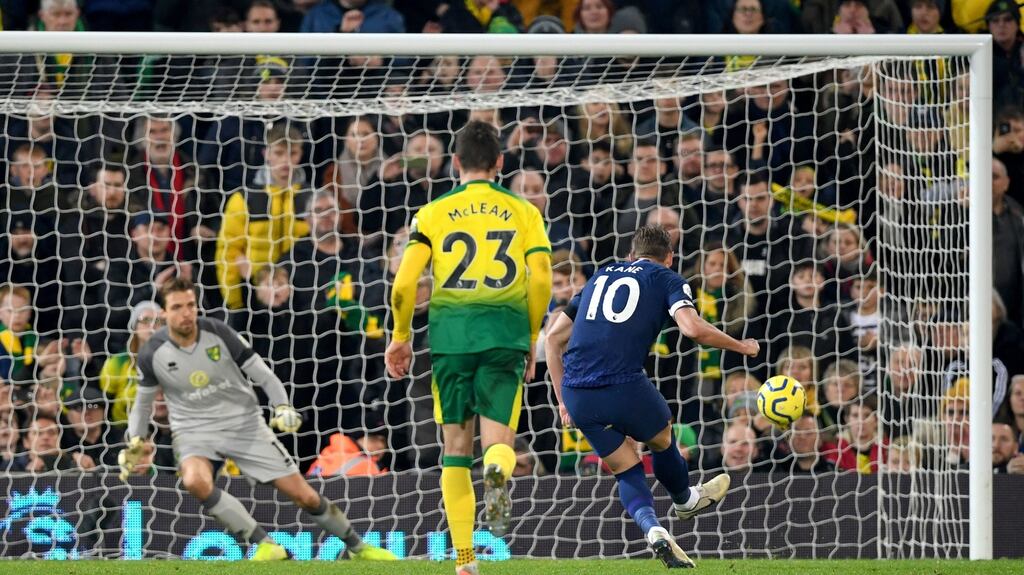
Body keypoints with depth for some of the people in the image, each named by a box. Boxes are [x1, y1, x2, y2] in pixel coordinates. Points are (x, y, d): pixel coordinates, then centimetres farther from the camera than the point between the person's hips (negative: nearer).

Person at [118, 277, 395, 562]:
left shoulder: (219, 334, -12)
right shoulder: (152, 354, -10)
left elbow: (263, 375, -4)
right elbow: (143, 400, 9)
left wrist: (282, 407, -20)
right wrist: (136, 442, -1)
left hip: (244, 424, 0)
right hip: (194, 430, 0)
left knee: (304, 495, -1)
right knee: (195, 481, -36)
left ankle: (357, 547, 22)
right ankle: (266, 546, -26)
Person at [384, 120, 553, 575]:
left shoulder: (433, 214, 8)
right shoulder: (523, 212, 9)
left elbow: (404, 284, -1)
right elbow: (541, 283, 1)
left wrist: (401, 337, 13)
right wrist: (531, 341, 13)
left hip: (451, 332, 0)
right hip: (505, 332, 0)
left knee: (456, 445, 9)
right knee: (497, 440, 2)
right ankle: (498, 471, -38)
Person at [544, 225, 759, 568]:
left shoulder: (601, 277, 24)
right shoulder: (668, 280, 9)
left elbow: (554, 337, 21)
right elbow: (693, 329, -9)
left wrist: (563, 399, 23)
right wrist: (742, 347, 7)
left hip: (576, 394, 4)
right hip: (624, 386, -4)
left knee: (627, 472, 18)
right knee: (662, 440, 28)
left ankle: (652, 529, -7)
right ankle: (685, 501, 52)